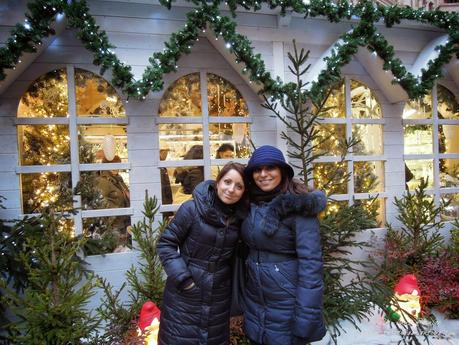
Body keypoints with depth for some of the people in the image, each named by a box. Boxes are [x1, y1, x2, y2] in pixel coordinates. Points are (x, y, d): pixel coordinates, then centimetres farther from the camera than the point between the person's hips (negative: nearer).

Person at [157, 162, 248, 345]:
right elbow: (165, 243, -12)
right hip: (185, 294, -4)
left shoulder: (241, 217, -3)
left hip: (219, 296, 4)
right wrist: (182, 278, -16)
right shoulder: (192, 209, -17)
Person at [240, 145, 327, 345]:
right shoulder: (250, 204, 2)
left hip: (287, 308, -6)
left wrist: (304, 321, -20)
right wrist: (240, 299, 10)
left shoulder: (299, 206, -18)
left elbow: (310, 263, -20)